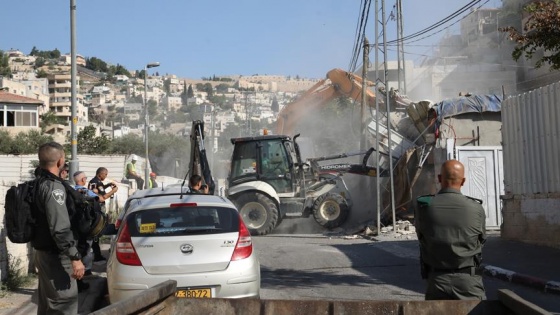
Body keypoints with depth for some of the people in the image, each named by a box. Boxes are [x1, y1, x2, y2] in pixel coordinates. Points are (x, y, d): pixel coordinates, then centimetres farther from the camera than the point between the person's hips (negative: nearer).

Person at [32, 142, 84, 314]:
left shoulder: (38, 184, 9)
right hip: (55, 255, -10)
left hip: (43, 251, 10)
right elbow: (60, 228, -27)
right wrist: (75, 258, -26)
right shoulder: (54, 187, -21)